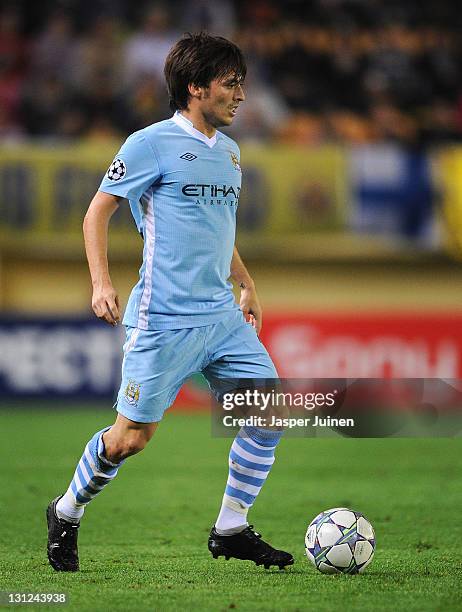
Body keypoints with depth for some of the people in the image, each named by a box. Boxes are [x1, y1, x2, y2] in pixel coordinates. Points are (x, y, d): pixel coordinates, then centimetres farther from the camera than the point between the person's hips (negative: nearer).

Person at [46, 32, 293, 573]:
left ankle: (230, 530, 9)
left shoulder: (228, 150, 15)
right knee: (132, 437, -4)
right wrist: (101, 282, -15)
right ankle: (66, 515, 20)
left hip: (222, 316, 7)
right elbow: (98, 211, -4)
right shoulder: (152, 143, -7)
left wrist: (246, 285, 29)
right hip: (163, 320, -7)